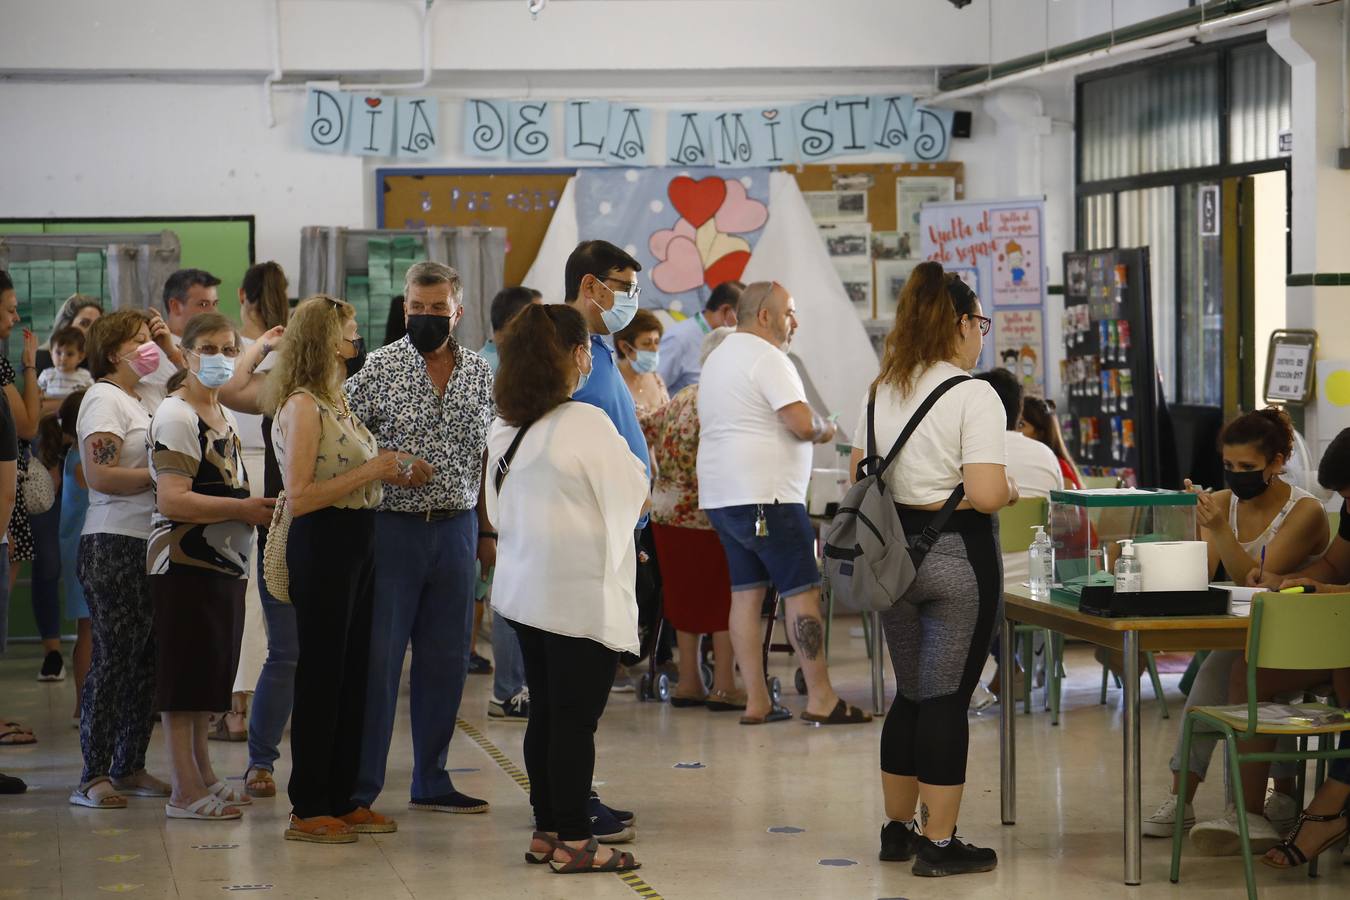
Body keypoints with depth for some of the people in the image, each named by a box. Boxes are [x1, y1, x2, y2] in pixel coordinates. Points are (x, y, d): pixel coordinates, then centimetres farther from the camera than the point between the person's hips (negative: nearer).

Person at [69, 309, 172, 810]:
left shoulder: (143, 401, 19)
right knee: (112, 659, -8)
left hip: (149, 544, 9)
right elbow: (99, 474, -18)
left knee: (146, 659, 10)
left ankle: (129, 767, 17)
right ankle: (93, 776, -5)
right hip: (113, 545, -9)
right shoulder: (104, 398, -8)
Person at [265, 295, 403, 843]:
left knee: (352, 673, 12)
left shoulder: (336, 401, 14)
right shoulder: (302, 406, -14)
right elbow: (300, 496, -20)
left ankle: (343, 798, 20)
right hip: (322, 547, -9)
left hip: (357, 543, 9)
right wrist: (369, 472, -19)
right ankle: (308, 811, 5)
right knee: (321, 675, -3)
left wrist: (386, 472, 6)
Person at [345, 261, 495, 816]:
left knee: (446, 660, 9)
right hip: (392, 527, -4)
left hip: (456, 529, 4)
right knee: (377, 657, -3)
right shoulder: (380, 367, -5)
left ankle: (431, 781, 19)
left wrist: (487, 531, 14)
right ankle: (359, 786, 4)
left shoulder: (480, 374, 8)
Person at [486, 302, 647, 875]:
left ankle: (546, 832, 20)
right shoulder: (586, 425, -17)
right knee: (576, 721, -1)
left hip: (525, 589, 7)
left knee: (545, 715, 14)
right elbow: (633, 495, -8)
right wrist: (638, 467, 13)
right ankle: (574, 842, 3)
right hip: (582, 596, -7)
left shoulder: (504, 429, 6)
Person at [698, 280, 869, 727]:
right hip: (765, 495, -10)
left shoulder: (717, 359, 19)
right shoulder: (767, 358, -12)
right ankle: (820, 698, -6)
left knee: (746, 592, 8)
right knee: (802, 591, -5)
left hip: (720, 495, 10)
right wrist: (826, 430, 1)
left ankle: (756, 701, 7)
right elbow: (803, 423, -21)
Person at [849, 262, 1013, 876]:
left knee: (910, 694, 18)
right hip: (958, 555, -7)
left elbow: (859, 481, 10)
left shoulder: (881, 392, 7)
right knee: (947, 699, 1)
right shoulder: (974, 396, -14)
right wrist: (1012, 490, 0)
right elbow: (986, 496, -21)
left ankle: (898, 829, 26)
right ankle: (939, 844, 5)